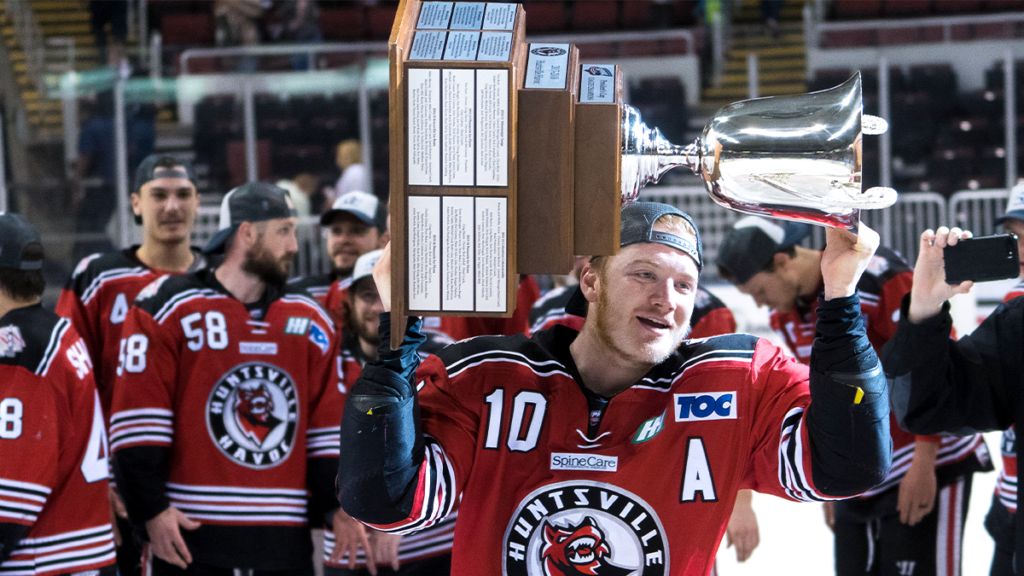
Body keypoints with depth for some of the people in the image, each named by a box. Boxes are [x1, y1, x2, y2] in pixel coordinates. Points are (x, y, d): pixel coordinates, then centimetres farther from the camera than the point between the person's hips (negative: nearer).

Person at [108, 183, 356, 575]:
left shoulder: (310, 321, 13)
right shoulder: (168, 309, -3)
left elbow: (328, 422, 15)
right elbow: (137, 421, -6)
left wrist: (341, 505, 6)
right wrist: (150, 510, -11)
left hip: (284, 539, 5)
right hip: (189, 533, -5)